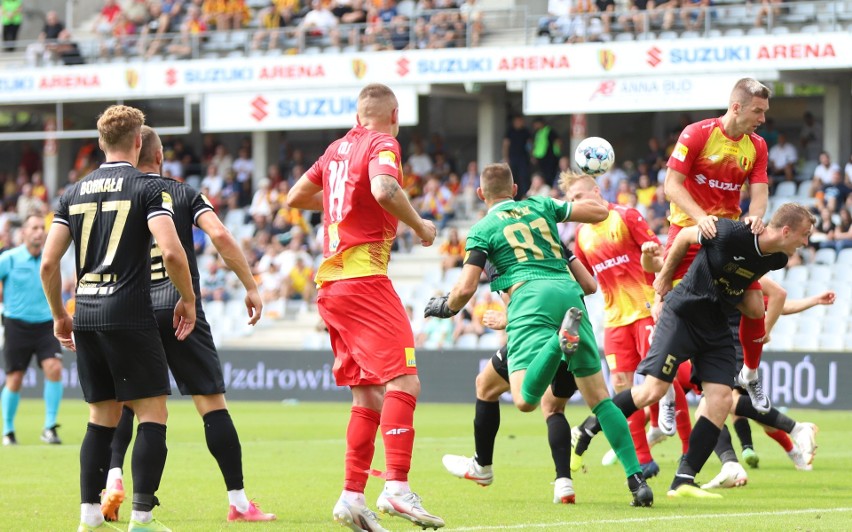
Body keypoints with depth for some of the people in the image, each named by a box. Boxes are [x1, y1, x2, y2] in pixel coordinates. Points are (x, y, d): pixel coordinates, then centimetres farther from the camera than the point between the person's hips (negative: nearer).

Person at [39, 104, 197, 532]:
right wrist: (187, 300, -1)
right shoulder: (147, 188, -4)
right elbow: (172, 252, -16)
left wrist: (59, 315, 20)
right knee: (152, 415, 0)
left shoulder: (75, 192, 11)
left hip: (86, 317, 6)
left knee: (102, 418, 13)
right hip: (130, 316, -6)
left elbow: (48, 263, 8)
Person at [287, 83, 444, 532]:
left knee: (368, 396, 10)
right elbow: (384, 189, -26)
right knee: (403, 381, -15)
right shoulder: (382, 144, -5)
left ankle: (352, 496, 5)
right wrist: (419, 225, -11)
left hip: (330, 283, 8)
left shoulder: (337, 149, 17)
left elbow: (296, 197, 28)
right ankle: (396, 487, -27)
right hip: (364, 278, -8)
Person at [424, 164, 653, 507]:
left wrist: (445, 306, 25)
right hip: (569, 291, 4)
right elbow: (600, 212, 23)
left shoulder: (483, 229, 12)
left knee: (525, 399, -16)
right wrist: (568, 203, 43)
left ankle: (564, 338, -41)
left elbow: (466, 288, 5)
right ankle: (636, 478, -5)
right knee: (599, 397, 6)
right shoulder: (540, 206, 23)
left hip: (529, 296, -4)